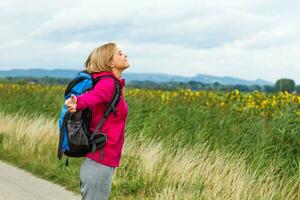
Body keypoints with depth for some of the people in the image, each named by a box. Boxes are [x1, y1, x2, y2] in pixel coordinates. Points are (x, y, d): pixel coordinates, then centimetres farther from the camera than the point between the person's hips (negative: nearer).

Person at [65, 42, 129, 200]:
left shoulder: (113, 83, 10)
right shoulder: (108, 83, -16)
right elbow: (92, 97, -38)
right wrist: (76, 104, -56)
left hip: (102, 162, 9)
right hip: (100, 163, -9)